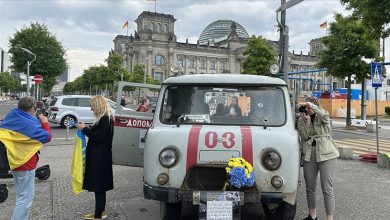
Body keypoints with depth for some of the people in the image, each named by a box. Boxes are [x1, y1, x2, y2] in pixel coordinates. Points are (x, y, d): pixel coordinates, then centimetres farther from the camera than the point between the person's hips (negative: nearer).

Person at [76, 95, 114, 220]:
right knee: (98, 186, 16)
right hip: (98, 156, 10)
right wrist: (86, 128, 7)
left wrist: (84, 129, -13)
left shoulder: (105, 119, -16)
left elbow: (98, 137, -21)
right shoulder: (105, 119, 13)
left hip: (100, 158, -10)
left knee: (99, 186, -2)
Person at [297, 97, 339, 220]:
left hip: (326, 154, -4)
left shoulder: (322, 116, 2)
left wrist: (311, 105, -25)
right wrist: (307, 121, -11)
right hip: (309, 155, 4)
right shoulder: (301, 120, 8)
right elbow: (304, 136, -3)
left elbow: (324, 114, -24)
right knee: (310, 187, 12)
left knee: (327, 188, -5)